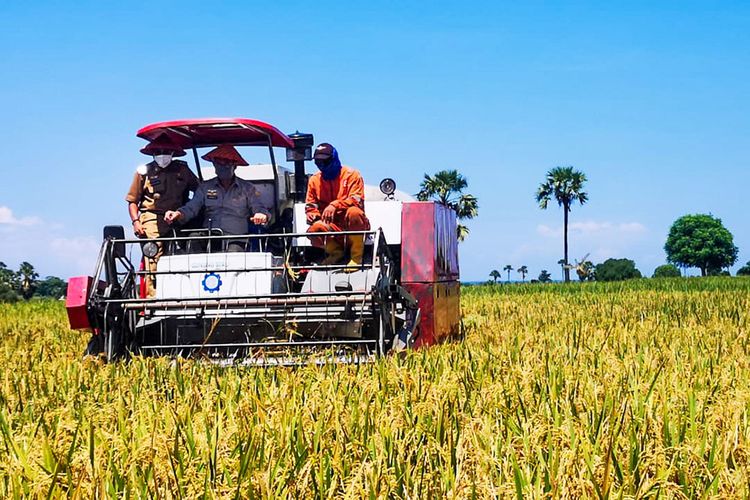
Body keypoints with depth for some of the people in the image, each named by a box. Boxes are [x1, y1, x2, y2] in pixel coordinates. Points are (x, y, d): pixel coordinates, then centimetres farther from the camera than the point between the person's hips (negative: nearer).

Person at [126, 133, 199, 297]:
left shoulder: (182, 170, 16)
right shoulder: (144, 171, 13)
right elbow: (132, 201, 12)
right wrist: (136, 221, -3)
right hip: (152, 219, -2)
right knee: (154, 259, -15)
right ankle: (152, 298, -19)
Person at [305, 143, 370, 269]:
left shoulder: (351, 175, -3)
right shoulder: (314, 180, 9)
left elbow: (357, 200, -16)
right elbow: (310, 205, 13)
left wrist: (335, 205, -30)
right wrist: (312, 215, -12)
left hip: (352, 226, -2)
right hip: (332, 227, 2)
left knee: (354, 212, -38)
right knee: (314, 229, -32)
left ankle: (356, 257, -21)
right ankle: (335, 252, 2)